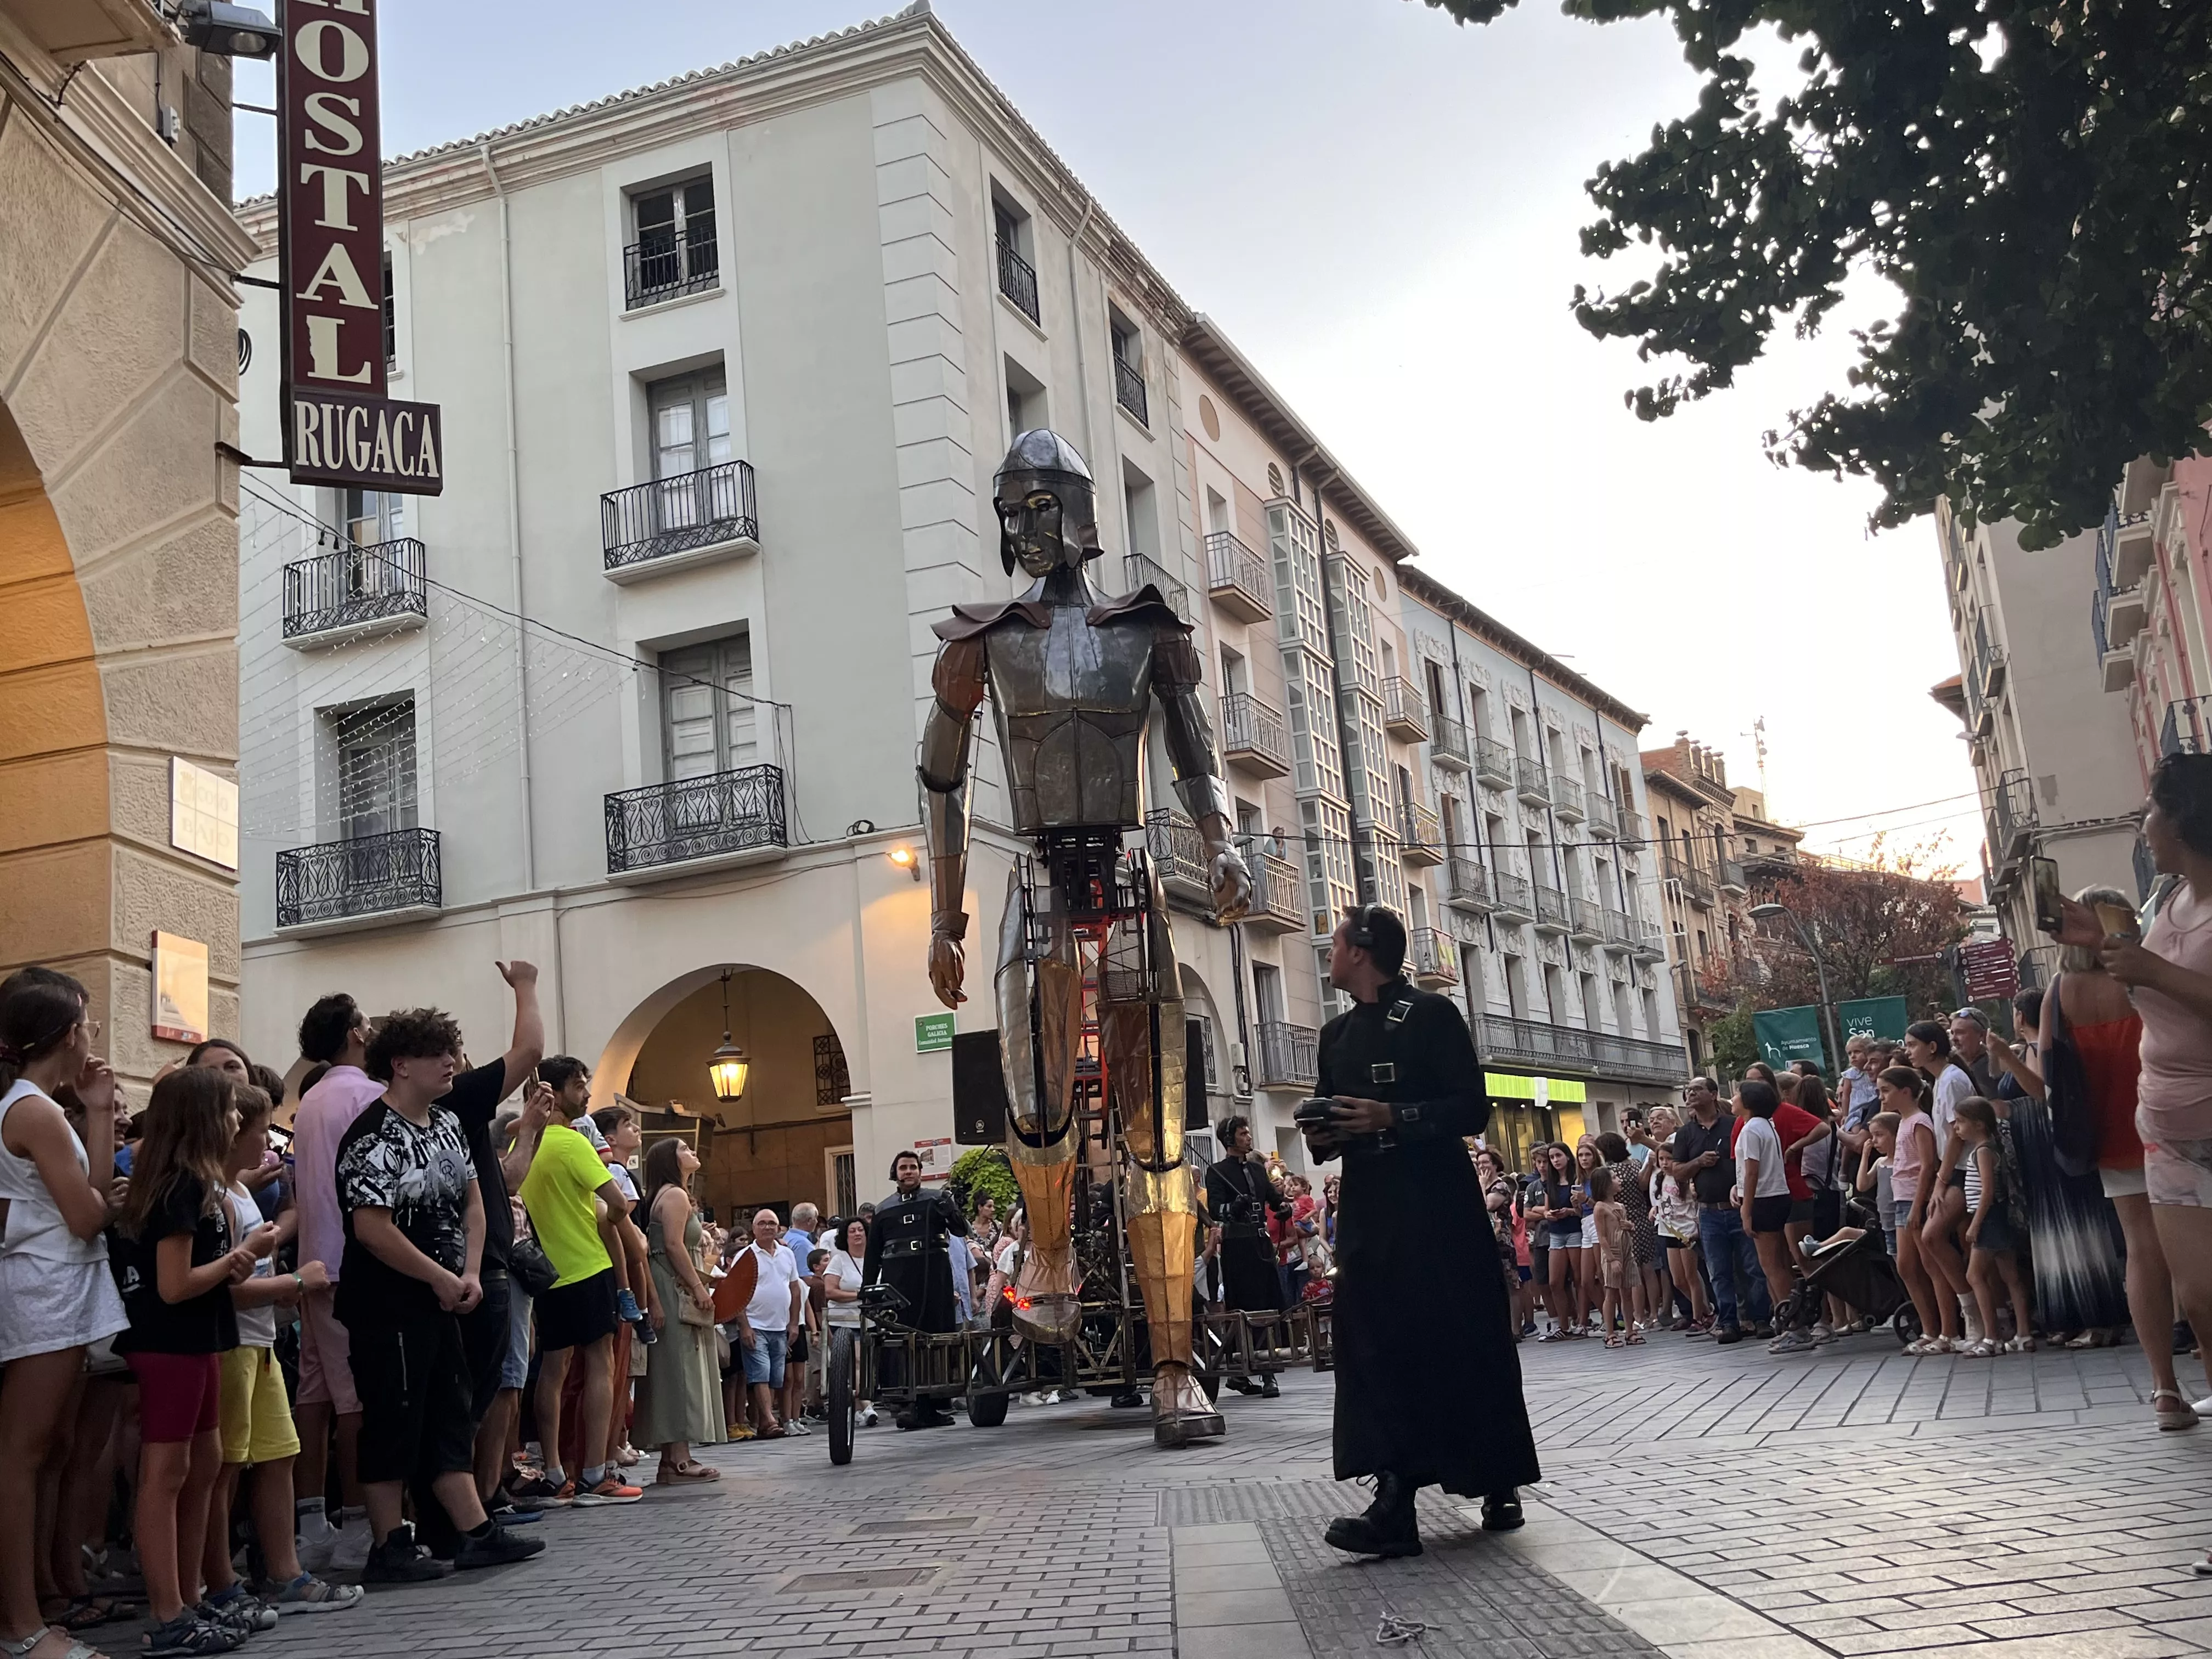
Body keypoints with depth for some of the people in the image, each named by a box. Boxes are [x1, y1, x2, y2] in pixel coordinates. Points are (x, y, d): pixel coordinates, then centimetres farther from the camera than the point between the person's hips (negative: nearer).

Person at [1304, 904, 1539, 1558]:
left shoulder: (1430, 1014, -4)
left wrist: (1390, 1117, -20)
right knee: (1376, 1349, -4)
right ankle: (1394, 1503, -7)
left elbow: (1472, 1109, -10)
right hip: (1369, 1210, 6)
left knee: (1464, 1344, 0)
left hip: (1437, 1207, -6)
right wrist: (1324, 1137, 1)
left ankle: (1499, 1485, 15)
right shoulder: (1337, 1033, 16)